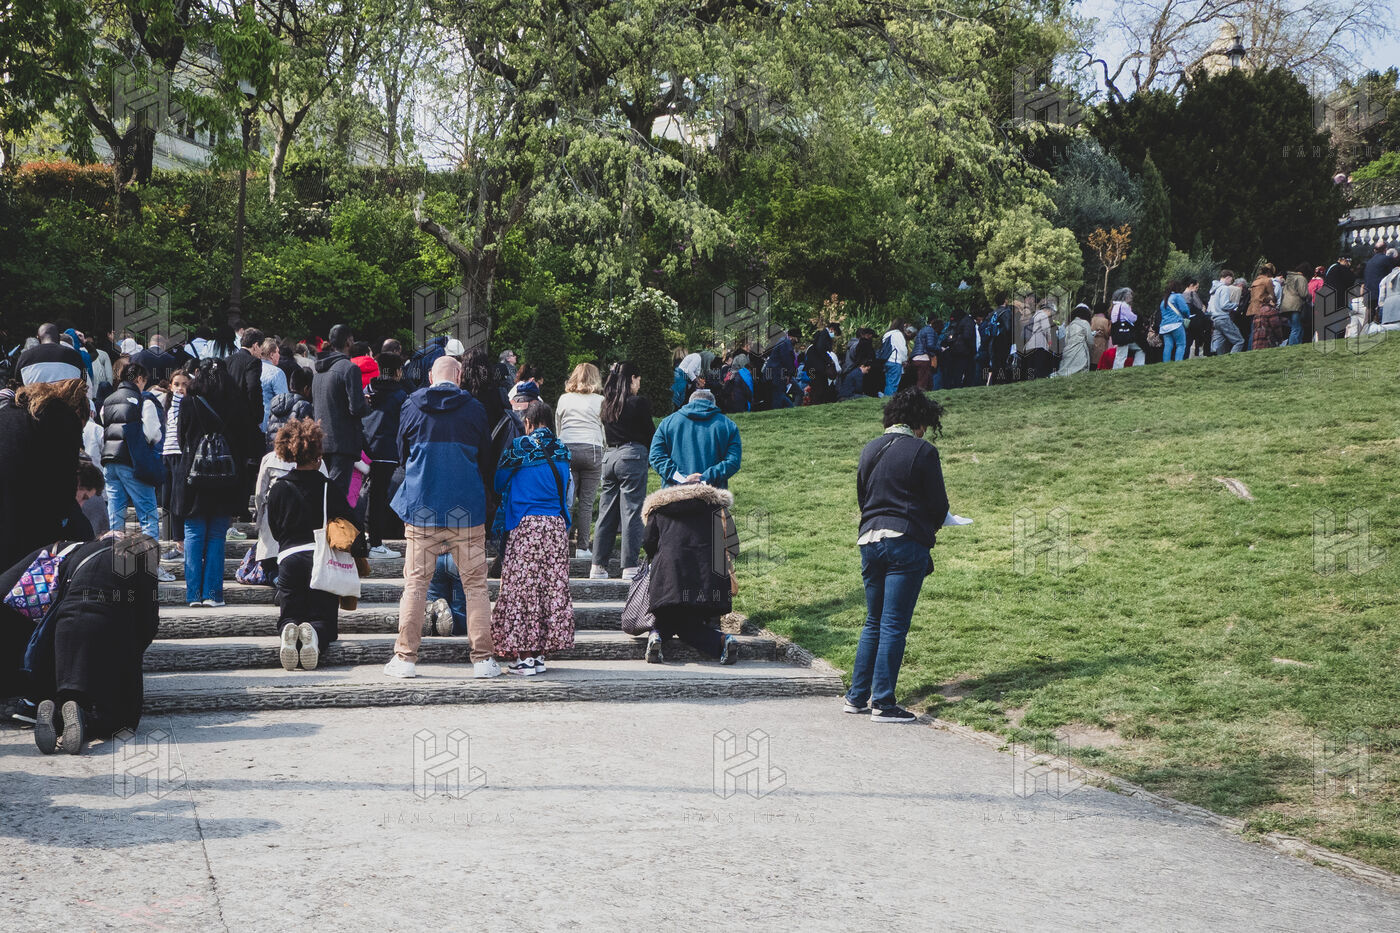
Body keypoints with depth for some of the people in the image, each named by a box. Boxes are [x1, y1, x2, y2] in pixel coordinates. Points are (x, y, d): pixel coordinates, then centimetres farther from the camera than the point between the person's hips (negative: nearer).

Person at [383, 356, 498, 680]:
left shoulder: (411, 408, 1)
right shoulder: (474, 409, 0)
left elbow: (402, 455, 13)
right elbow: (486, 458, 10)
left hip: (421, 507, 1)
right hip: (466, 508, -1)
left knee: (415, 584, 6)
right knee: (475, 585, 5)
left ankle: (405, 658, 6)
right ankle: (483, 659, 5)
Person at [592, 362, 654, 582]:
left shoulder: (607, 404, 11)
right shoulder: (638, 403, -6)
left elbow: (607, 435, 14)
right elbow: (651, 434, -1)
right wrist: (652, 456, 15)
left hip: (609, 456, 6)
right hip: (632, 456, -6)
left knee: (606, 513, 9)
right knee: (631, 513, -4)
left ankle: (598, 567, 10)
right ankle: (629, 567, -5)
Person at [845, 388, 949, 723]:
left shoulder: (869, 450, 12)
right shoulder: (922, 452, -6)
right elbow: (938, 504, -2)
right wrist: (929, 527, 18)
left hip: (870, 540, 6)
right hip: (906, 543, -6)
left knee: (873, 622, 16)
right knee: (894, 625, -3)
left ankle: (857, 696, 15)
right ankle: (883, 702, -3)